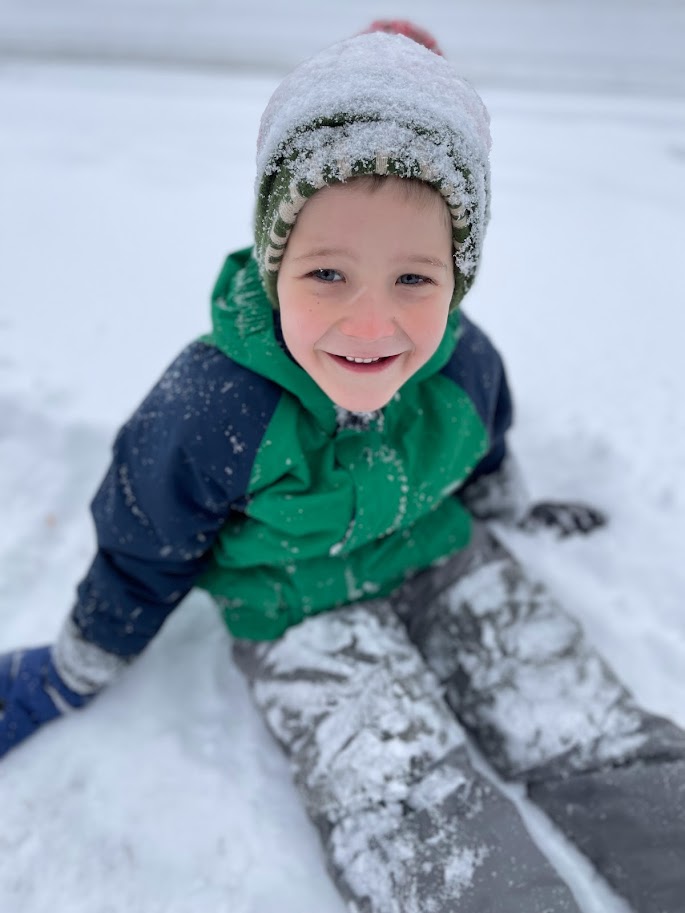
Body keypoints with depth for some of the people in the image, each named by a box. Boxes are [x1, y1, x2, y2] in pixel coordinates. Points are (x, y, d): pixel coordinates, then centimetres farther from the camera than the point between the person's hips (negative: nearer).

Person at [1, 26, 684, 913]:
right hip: (296, 606, -3)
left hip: (438, 557, 4)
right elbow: (143, 558, -9)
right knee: (413, 812, -21)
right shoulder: (208, 409, -26)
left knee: (593, 730, -4)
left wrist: (512, 510, 29)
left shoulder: (466, 365, -16)